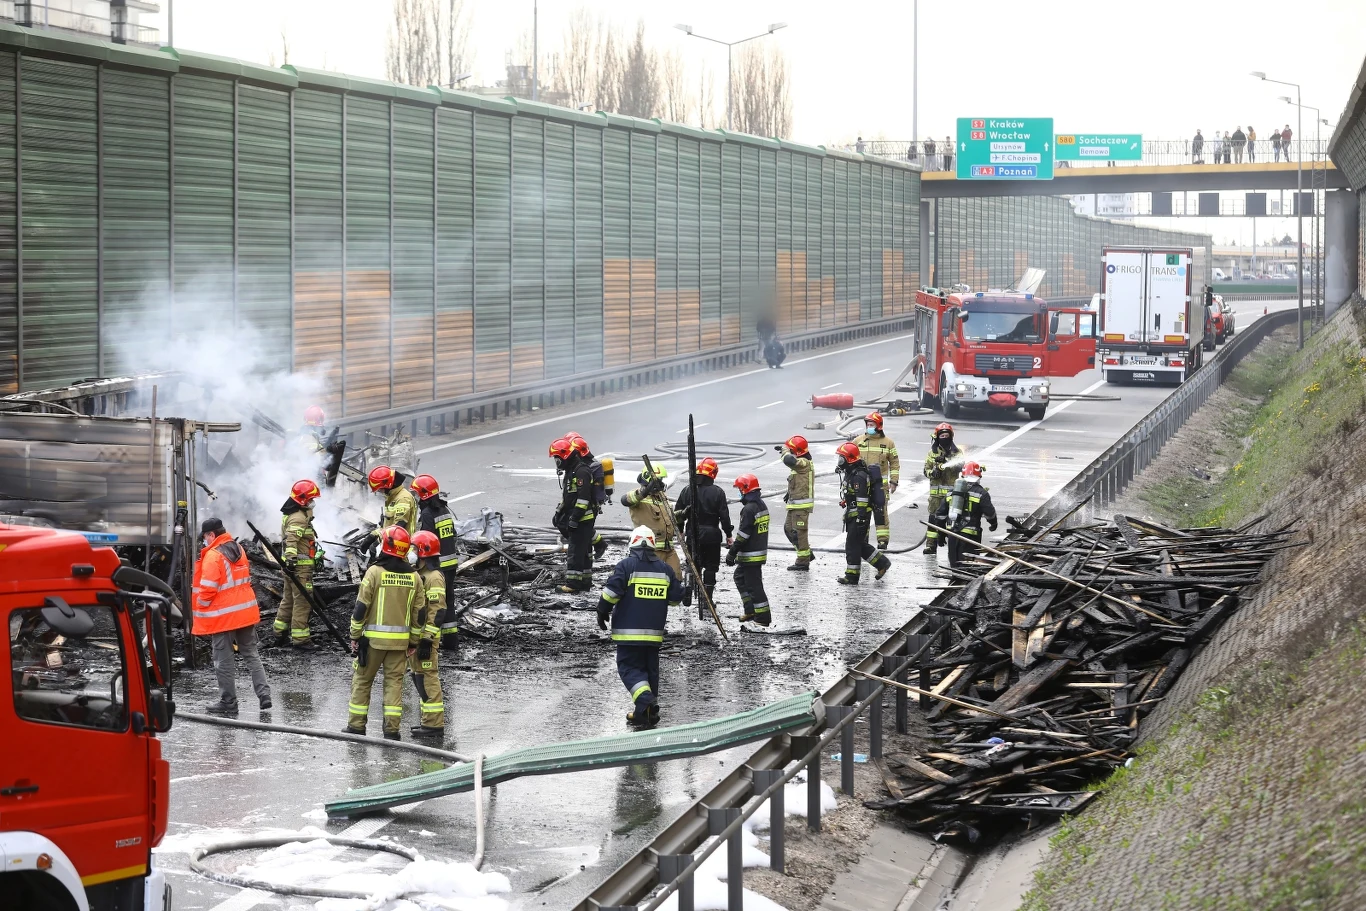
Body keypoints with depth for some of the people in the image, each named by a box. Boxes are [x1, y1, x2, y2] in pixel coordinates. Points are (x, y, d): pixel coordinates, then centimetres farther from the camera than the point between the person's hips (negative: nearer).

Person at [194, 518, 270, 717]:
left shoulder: (213, 555, -15)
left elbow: (208, 589, -19)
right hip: (246, 612, 8)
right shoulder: (239, 549, 10)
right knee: (251, 654, 13)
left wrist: (201, 610, -3)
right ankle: (264, 694, 6)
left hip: (223, 616, -7)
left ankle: (228, 703, 6)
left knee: (224, 661, 2)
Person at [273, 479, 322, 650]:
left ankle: (280, 634, 27)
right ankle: (300, 639, -7)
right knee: (302, 601, -8)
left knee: (289, 599, 18)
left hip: (293, 564, 11)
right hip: (300, 565, -11)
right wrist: (291, 557, -45)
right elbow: (291, 539, -33)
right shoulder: (298, 518, -17)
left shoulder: (295, 514, 17)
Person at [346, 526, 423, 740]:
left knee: (362, 679, 9)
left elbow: (361, 607, -9)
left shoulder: (375, 572, -11)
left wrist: (355, 636, 0)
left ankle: (356, 725, 12)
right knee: (394, 681, 9)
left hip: (373, 638, -3)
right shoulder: (414, 577, 3)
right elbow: (418, 614, 7)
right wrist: (414, 642, 15)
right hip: (401, 640, 3)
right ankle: (392, 729, 5)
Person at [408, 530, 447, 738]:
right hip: (414, 636, 11)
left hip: (425, 637, -11)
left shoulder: (434, 577, -16)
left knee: (427, 679, -9)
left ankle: (434, 725, -8)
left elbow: (436, 612, -21)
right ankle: (430, 721, 21)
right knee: (419, 678, 14)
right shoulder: (419, 574, 17)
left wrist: (427, 640, -23)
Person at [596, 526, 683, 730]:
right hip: (654, 632, 4)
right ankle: (649, 712, 17)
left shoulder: (626, 566, -7)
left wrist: (602, 612, 2)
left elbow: (611, 592, -14)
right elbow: (676, 597, 11)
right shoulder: (665, 569, 6)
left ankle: (645, 700, -24)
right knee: (650, 668, 15)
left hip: (629, 631, -4)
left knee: (629, 667, 0)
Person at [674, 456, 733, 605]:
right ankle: (708, 597, 6)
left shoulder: (687, 491, -2)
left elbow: (679, 514, 3)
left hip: (693, 534, 2)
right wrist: (728, 534, 3)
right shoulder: (718, 492, -9)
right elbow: (724, 516, -8)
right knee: (710, 566, 6)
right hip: (712, 535, -2)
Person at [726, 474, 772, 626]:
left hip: (751, 555, -10)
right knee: (740, 577, 23)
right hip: (760, 549, 10)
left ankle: (763, 617, -1)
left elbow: (743, 535, -22)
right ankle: (750, 610, 24)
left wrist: (732, 553, -15)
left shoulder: (749, 509, -21)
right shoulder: (762, 505, 10)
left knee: (753, 585, -4)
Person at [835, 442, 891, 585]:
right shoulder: (850, 473, 14)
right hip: (852, 515, 10)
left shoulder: (859, 476, -19)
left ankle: (852, 576, 1)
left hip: (859, 515, -10)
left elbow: (862, 499, -23)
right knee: (860, 544, 14)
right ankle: (882, 563, 21)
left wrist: (861, 518, -25)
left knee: (853, 545, -5)